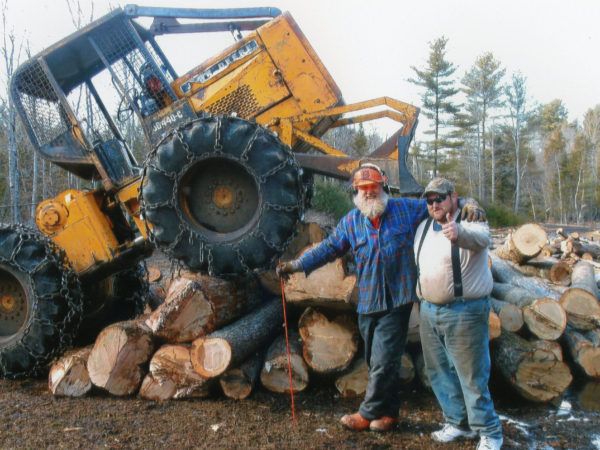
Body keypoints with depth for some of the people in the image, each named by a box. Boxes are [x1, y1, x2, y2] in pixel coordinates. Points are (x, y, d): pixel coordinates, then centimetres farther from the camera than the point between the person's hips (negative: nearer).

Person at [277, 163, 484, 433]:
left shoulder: (406, 209, 1)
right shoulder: (350, 222, 8)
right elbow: (329, 248, 9)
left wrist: (468, 204, -11)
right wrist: (296, 265, 1)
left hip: (397, 300, -4)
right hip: (367, 302, 4)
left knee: (384, 361, -4)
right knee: (376, 361, 12)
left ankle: (368, 413, 10)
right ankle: (390, 410, 28)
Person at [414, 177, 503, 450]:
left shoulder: (470, 223, -12)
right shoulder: (423, 228, 11)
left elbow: (481, 238, -37)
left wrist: (459, 233, -58)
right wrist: (422, 299, 24)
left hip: (464, 312, -7)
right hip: (429, 311, 8)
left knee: (471, 375, -2)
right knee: (440, 372, 15)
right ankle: (459, 424, 30)